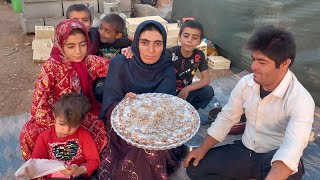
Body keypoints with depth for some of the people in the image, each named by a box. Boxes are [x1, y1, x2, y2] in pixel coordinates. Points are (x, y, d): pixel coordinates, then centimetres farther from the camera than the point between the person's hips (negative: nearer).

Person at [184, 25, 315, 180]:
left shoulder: (301, 100, -23)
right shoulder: (246, 83, -6)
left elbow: (291, 151, -36)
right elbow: (226, 118, 4)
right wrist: (203, 149, -1)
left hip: (276, 159, -5)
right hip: (245, 151, 5)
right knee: (195, 167, -7)